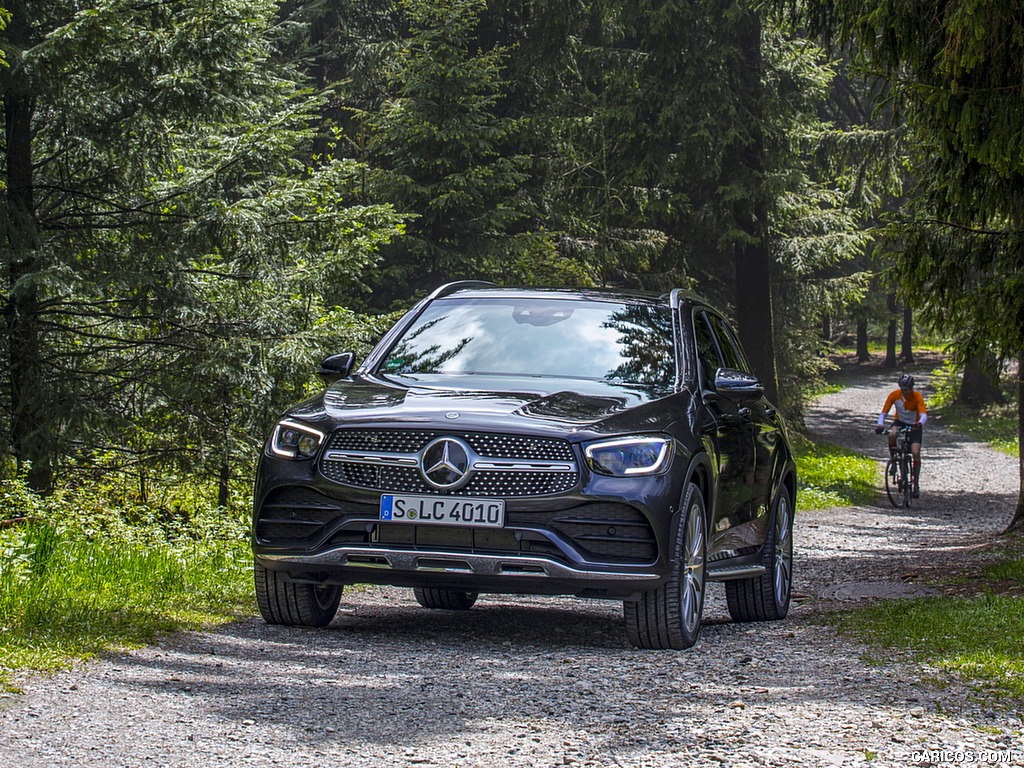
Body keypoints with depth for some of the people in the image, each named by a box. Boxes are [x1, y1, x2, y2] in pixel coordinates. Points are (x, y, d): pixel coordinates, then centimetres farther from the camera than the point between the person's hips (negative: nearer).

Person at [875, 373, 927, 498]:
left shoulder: (917, 397, -23)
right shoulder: (894, 395, -17)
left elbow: (924, 414, -35)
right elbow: (884, 412, -19)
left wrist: (920, 423, -57)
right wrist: (880, 424, -39)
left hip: (914, 425, -1)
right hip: (899, 422, 1)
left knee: (915, 453, -16)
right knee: (892, 435, -34)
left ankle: (916, 485, -8)